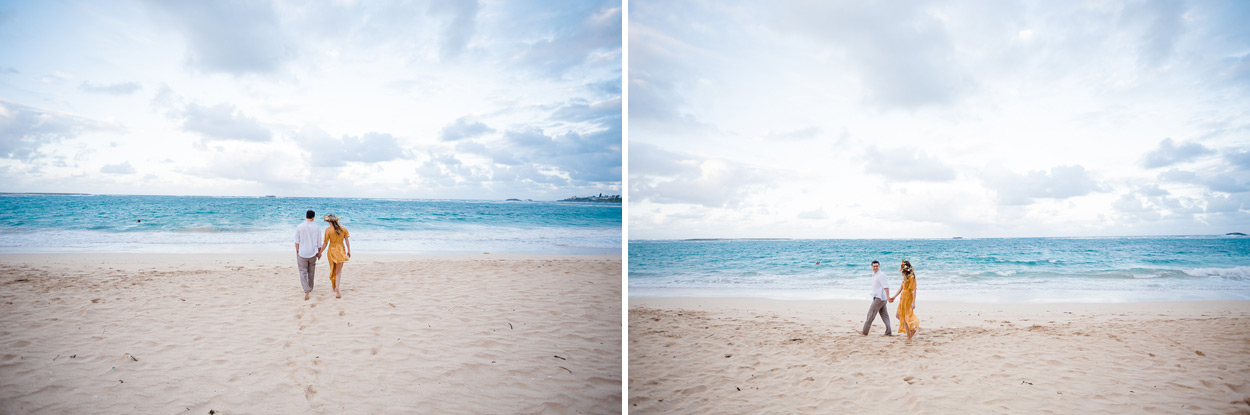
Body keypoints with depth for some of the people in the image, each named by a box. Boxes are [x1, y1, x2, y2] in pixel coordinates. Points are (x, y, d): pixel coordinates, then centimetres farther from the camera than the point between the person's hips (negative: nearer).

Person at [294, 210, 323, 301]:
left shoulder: (299, 227, -8)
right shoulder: (317, 228, -5)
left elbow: (297, 242, -4)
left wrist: (297, 252, 9)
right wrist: (319, 252, 13)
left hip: (302, 253, -2)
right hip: (313, 253, 2)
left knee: (303, 272, 2)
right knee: (311, 272, 18)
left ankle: (306, 291, -13)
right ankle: (310, 288, 31)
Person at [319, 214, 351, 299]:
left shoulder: (328, 230, -9)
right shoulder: (343, 228, -3)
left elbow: (325, 243, -7)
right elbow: (347, 240, 0)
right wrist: (349, 251, 10)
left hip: (332, 250, -1)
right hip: (341, 250, 1)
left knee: (333, 269, 18)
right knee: (338, 271, 3)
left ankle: (334, 287, 31)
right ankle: (337, 290, -11)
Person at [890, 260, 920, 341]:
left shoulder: (911, 277, -17)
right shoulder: (905, 277, 9)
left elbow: (914, 290, -21)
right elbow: (901, 287, 17)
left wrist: (913, 302, -26)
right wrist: (894, 297, 20)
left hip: (908, 298, -9)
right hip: (903, 298, 9)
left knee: (906, 317, -4)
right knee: (898, 314, 15)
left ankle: (909, 338, 5)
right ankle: (912, 329, 22)